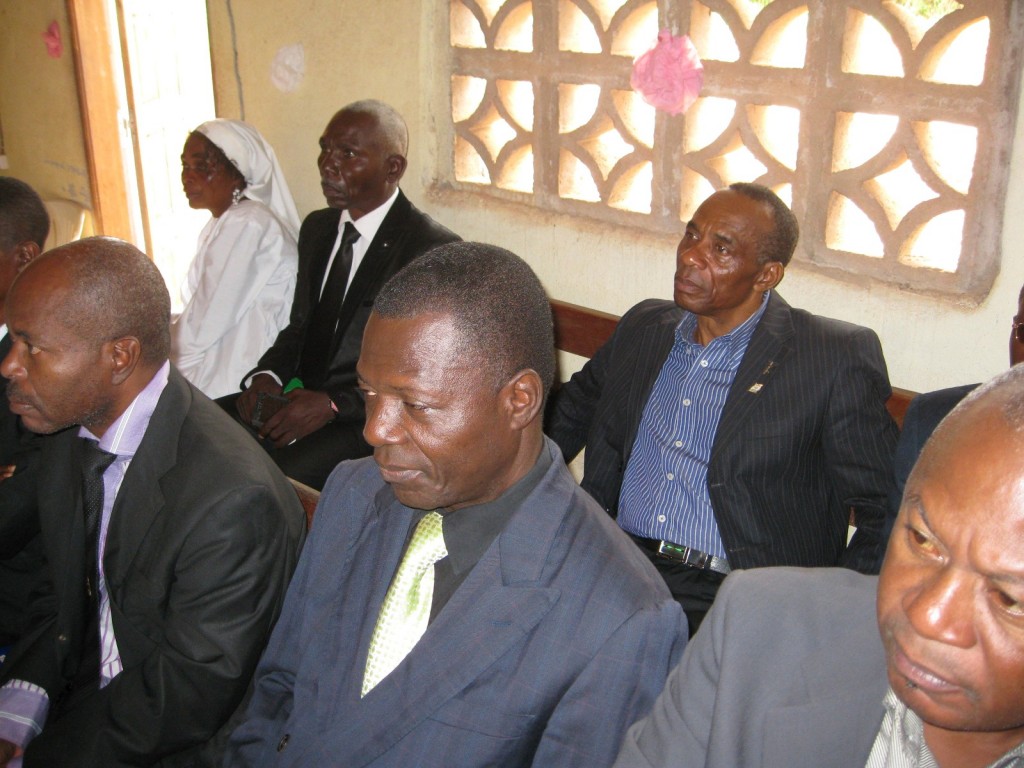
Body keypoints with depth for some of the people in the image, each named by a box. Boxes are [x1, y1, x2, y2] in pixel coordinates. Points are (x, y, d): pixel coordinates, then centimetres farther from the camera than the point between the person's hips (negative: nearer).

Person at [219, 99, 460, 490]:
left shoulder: (435, 249, -10)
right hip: (296, 396, 7)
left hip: (368, 417, -7)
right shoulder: (317, 227, 14)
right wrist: (265, 377, 0)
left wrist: (332, 404, -21)